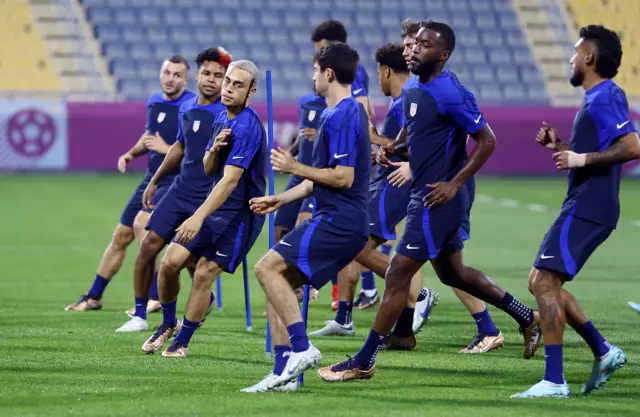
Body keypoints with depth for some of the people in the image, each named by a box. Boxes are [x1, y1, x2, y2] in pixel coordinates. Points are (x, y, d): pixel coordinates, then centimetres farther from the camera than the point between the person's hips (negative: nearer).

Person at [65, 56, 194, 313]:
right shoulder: (154, 102, 7)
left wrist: (167, 148, -23)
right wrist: (131, 154, 8)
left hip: (177, 181, -8)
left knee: (141, 223, -27)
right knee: (121, 236, 11)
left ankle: (155, 296, -21)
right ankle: (94, 297, 26)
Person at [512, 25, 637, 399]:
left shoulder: (605, 98, -13)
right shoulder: (597, 99, 19)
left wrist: (582, 159, -23)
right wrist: (562, 147, 15)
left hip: (587, 209, -11)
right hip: (585, 208, 11)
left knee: (544, 284, -13)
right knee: (541, 283, 14)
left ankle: (554, 381, -13)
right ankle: (604, 352, 14)